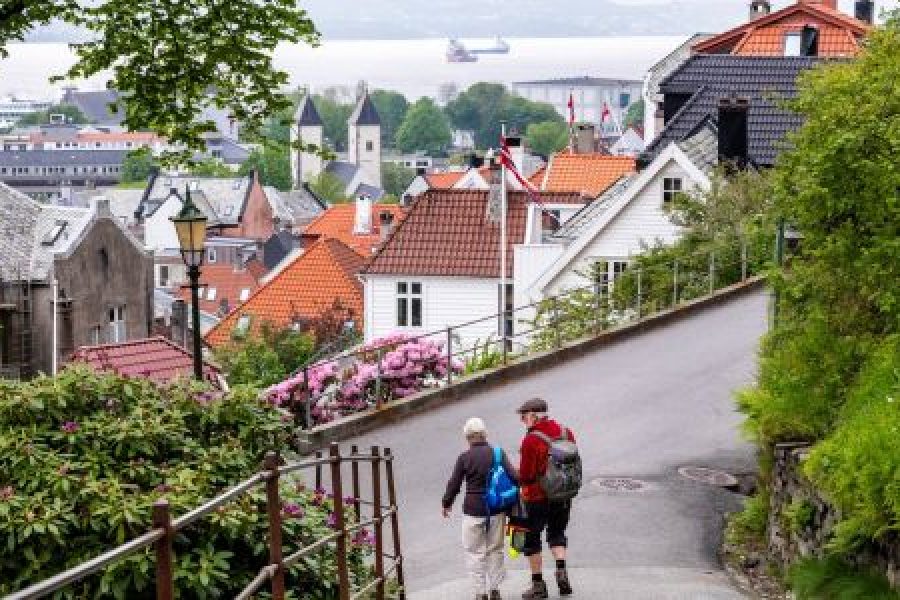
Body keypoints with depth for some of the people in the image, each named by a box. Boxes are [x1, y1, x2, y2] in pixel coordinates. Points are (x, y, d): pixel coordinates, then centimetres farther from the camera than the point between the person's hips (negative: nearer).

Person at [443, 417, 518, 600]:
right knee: (495, 550, 16)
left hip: (473, 509, -2)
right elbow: (513, 477, -6)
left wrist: (446, 504, 14)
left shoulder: (464, 458, -6)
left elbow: (454, 484, 0)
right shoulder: (498, 453, -2)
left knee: (475, 552, 7)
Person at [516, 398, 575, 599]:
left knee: (531, 537, 9)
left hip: (537, 497, -6)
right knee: (557, 532, 23)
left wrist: (522, 482, 3)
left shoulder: (531, 440, -19)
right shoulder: (566, 433, 1)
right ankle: (561, 570, 3)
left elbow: (526, 474, -16)